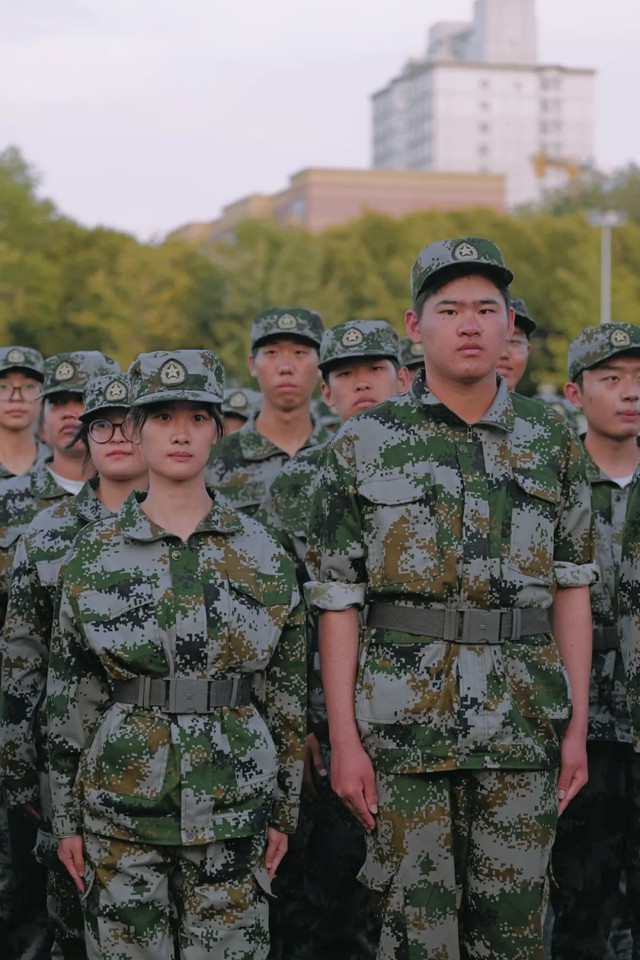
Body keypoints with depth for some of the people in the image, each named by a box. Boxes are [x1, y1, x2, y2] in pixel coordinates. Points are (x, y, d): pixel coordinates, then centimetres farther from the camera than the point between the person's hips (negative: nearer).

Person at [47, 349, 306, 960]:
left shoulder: (261, 554, 2)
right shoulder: (95, 553, 1)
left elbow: (288, 693, 6)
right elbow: (68, 695, 4)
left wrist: (284, 811, 5)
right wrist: (66, 817, 2)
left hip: (232, 810, 0)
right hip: (121, 810, 0)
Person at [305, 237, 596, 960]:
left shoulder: (552, 443, 7)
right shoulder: (362, 447, 0)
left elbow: (571, 587, 8)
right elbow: (337, 602, -1)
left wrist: (577, 727, 4)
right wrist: (344, 741, -6)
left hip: (524, 724, 2)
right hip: (404, 723, -2)